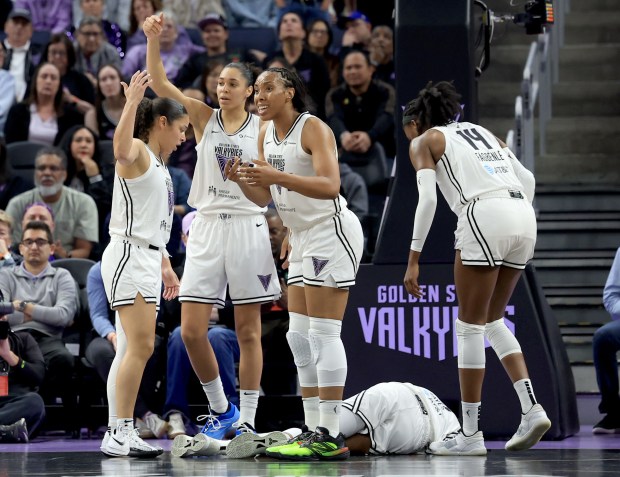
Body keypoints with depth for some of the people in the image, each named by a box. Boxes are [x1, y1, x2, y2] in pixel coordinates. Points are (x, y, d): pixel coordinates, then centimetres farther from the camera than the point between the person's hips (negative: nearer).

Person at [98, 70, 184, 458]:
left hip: (147, 261, 10)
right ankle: (120, 433, -20)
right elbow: (121, 150, -33)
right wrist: (132, 102, -38)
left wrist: (165, 264, 30)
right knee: (141, 345, -17)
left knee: (131, 350, 5)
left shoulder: (160, 164, 23)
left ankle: (118, 434, 3)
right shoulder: (138, 151, -6)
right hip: (128, 255, -10)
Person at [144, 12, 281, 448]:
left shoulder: (261, 127, 4)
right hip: (207, 227, 2)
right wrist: (154, 39, -14)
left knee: (248, 331, 1)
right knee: (192, 331, -4)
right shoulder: (204, 118, 7)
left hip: (247, 227, -2)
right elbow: (160, 84, -3)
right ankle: (221, 411, 13)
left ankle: (247, 420, 7)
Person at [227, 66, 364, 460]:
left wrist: (278, 176, -36)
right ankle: (315, 431, 11)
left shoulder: (314, 128, -15)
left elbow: (330, 186, -28)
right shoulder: (267, 133, 10)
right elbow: (264, 197, 13)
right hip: (304, 238, 9)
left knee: (323, 334, -12)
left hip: (332, 232, -9)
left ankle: (330, 437, -12)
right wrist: (242, 180, -8)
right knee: (300, 337, 7)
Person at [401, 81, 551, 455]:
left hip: (484, 215, -6)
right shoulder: (483, 132, 30)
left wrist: (414, 259, -3)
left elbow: (427, 199, -2)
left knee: (470, 326, 3)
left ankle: (471, 434, 3)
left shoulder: (425, 141, 12)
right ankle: (531, 408, 4)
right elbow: (527, 179, 21)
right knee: (492, 321, 19)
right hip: (524, 216, 6)